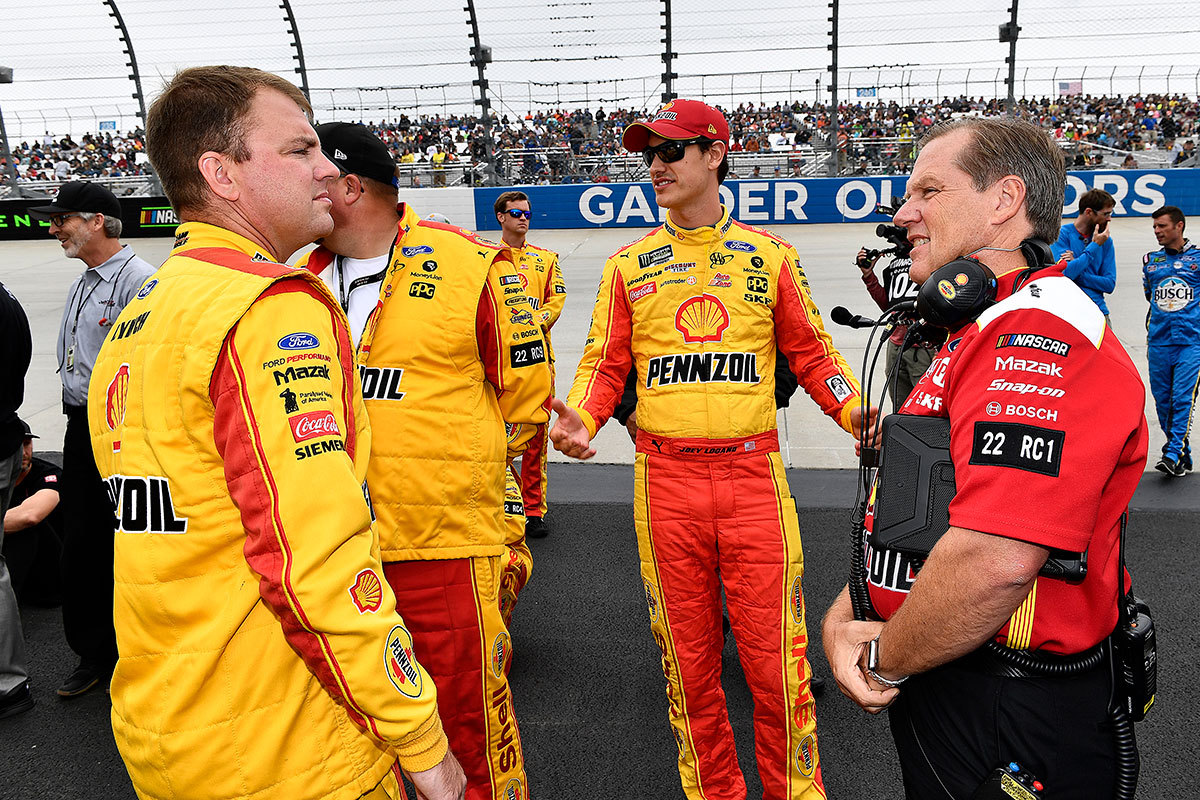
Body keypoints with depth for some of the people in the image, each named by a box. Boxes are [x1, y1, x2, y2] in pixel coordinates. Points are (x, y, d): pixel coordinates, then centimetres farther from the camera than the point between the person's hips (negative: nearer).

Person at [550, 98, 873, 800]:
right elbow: (606, 364, 8)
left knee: (774, 657, 3)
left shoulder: (770, 255, 8)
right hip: (666, 480, 2)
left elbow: (812, 354, 10)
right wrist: (582, 419, -11)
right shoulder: (629, 265, 10)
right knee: (689, 657, 12)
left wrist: (865, 419, -4)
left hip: (754, 476, -1)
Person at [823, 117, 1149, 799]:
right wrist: (844, 615, -1)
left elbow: (995, 562, -35)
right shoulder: (980, 333, 12)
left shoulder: (1041, 335, -23)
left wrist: (884, 661, -18)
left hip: (1009, 721, -9)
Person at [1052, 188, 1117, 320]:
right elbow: (1065, 273, -16)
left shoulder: (1106, 241, 10)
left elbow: (1110, 284, 5)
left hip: (1098, 309, 4)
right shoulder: (1062, 234, -2)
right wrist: (1094, 245, -9)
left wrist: (1077, 274, -9)